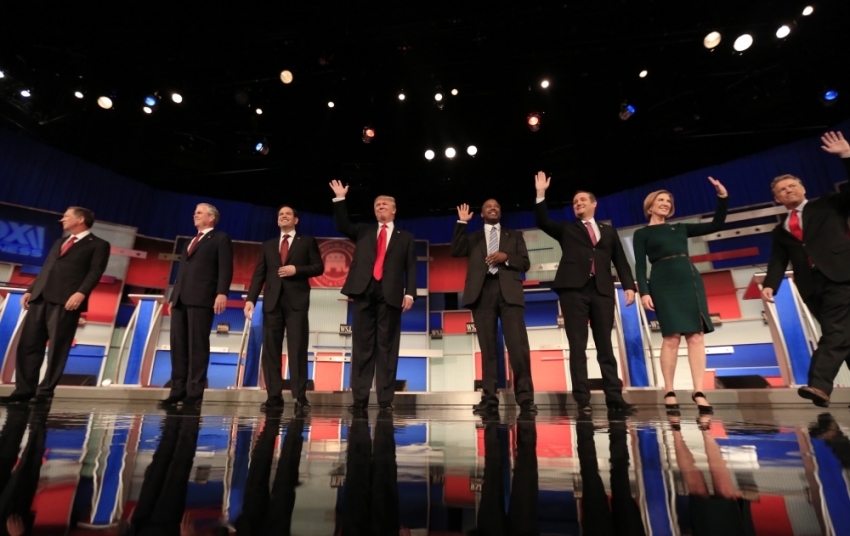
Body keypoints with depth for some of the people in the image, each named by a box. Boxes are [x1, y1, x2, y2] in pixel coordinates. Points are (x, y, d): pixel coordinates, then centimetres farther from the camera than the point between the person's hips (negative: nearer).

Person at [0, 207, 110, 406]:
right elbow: (46, 269, 26)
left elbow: (95, 272, -8)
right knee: (28, 345, 4)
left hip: (65, 300, -7)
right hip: (40, 298, 7)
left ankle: (45, 392, 1)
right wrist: (30, 290, 13)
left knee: (57, 348, -6)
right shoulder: (59, 242, 29)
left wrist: (81, 293, -22)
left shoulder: (98, 245, 5)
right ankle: (24, 390, 10)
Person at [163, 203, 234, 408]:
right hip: (181, 299, 8)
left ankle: (194, 392, -3)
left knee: (197, 345, -7)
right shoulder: (190, 242, 29)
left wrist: (222, 293, -20)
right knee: (178, 345, 5)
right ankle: (178, 390, 10)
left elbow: (225, 268, -7)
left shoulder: (221, 238, 6)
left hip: (202, 299, -8)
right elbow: (181, 271, 25)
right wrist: (173, 297, 16)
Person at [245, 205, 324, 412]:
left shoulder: (307, 241, 12)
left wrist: (296, 269, -11)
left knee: (297, 349, -6)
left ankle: (300, 396, -3)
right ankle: (274, 396, 5)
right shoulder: (268, 245, 19)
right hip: (272, 300, 4)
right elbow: (259, 274, 11)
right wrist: (251, 299, -1)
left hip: (296, 300, -3)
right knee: (270, 350, 0)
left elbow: (318, 267, 3)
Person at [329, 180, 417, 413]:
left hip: (390, 294, -1)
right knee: (362, 346, 1)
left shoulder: (405, 237, 17)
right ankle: (360, 398, 5)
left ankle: (385, 399, 4)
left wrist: (409, 293, -5)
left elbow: (410, 268, 8)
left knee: (387, 347, -1)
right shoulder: (363, 231, 24)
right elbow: (343, 226, 8)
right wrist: (340, 199, 1)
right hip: (364, 292, 2)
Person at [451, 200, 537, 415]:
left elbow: (525, 264, 12)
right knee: (488, 347, 0)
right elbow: (455, 251, 3)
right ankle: (489, 398, 2)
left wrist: (506, 257, -6)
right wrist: (461, 223, 1)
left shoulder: (514, 235, 22)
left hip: (509, 292, 0)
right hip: (482, 292, 1)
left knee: (518, 345, -10)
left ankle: (525, 397, -1)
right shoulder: (473, 237, 22)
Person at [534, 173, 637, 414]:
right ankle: (582, 399, -3)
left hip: (602, 289, 2)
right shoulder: (566, 229, 20)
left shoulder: (609, 231, 22)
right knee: (577, 345, -4)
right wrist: (541, 194, -4)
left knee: (605, 345, 2)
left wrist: (628, 285, 2)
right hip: (574, 288, -1)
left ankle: (614, 397, 6)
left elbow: (620, 261, 15)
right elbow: (542, 222, 4)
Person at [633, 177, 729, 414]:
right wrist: (644, 292, -12)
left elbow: (716, 225, 20)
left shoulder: (680, 228, 21)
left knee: (696, 335, -4)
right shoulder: (642, 234, 8)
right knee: (672, 337, -10)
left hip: (690, 280, 5)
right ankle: (669, 392, -3)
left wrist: (723, 198, 9)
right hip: (664, 284, -4)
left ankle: (698, 391, -2)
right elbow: (640, 266, -1)